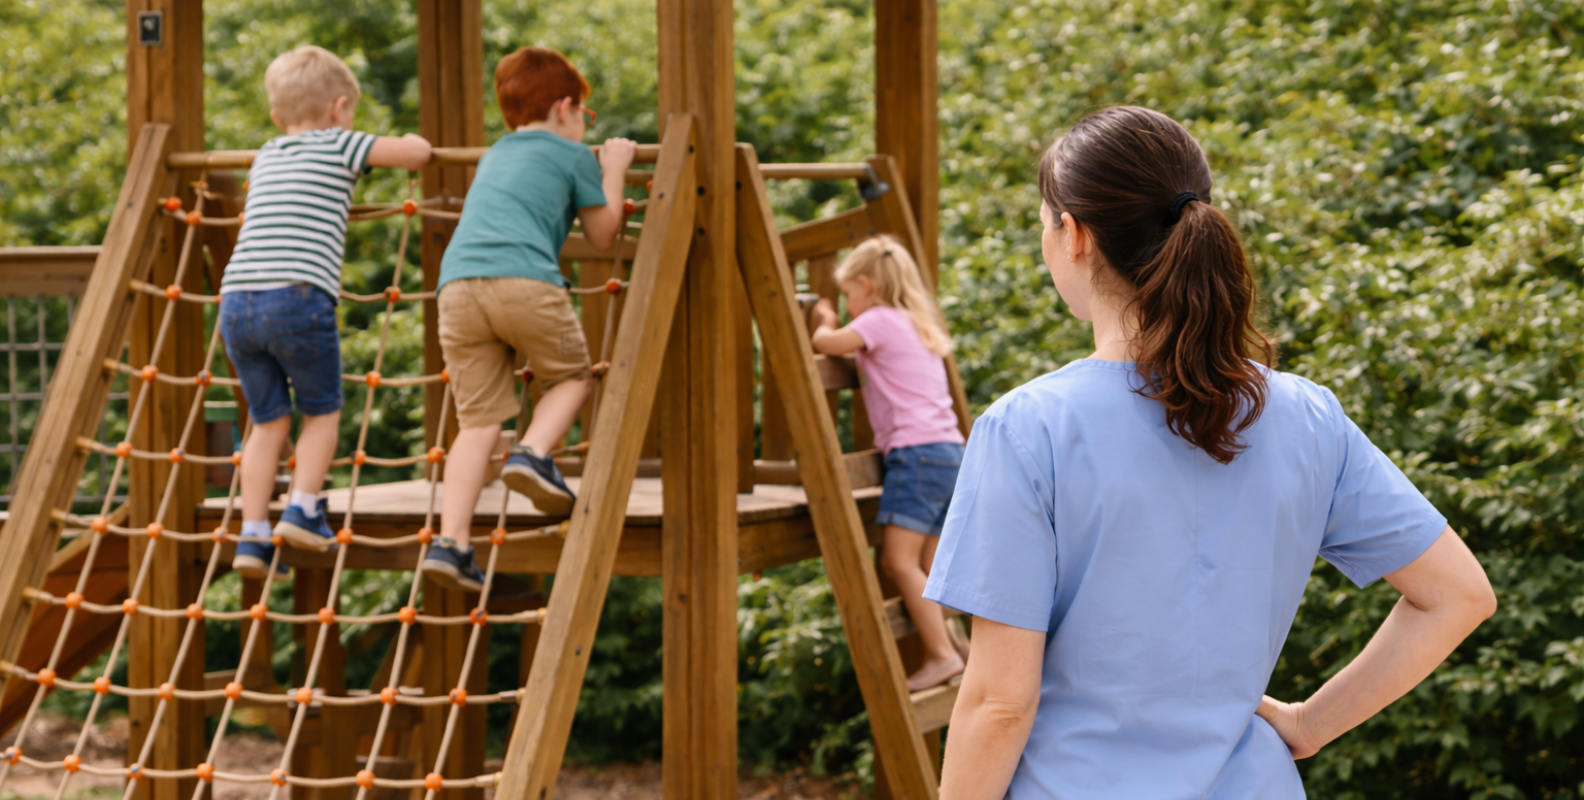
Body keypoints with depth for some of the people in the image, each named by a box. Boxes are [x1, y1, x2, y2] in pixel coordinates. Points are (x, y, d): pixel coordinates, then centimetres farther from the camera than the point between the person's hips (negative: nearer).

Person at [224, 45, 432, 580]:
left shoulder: (265, 157, 28)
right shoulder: (339, 145, 10)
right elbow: (418, 154, 4)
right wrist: (408, 143, 28)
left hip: (236, 300, 5)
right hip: (299, 298, -5)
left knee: (267, 420, 13)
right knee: (321, 410, 16)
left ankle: (253, 536, 8)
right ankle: (302, 511, 6)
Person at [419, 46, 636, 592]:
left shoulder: (492, 157, 34)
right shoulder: (575, 156, 17)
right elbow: (602, 237, 25)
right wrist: (614, 172, 39)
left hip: (457, 284, 5)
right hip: (525, 280, -5)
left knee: (479, 420, 7)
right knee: (571, 376, 20)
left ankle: (450, 542, -5)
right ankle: (533, 453, -6)